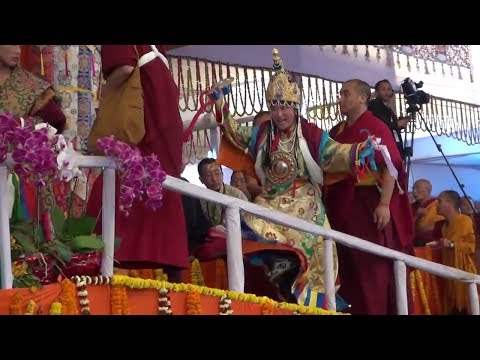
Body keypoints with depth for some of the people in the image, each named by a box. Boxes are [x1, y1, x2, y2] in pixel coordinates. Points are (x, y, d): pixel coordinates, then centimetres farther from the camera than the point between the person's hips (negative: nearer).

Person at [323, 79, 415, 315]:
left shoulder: (375, 127, -2)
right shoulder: (337, 132, 17)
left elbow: (391, 167, -11)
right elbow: (327, 168, 19)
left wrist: (384, 204, -21)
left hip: (369, 203, -6)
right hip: (342, 206, 7)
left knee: (375, 265, -7)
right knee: (351, 266, 6)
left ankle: (386, 310, -3)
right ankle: (357, 310, 12)